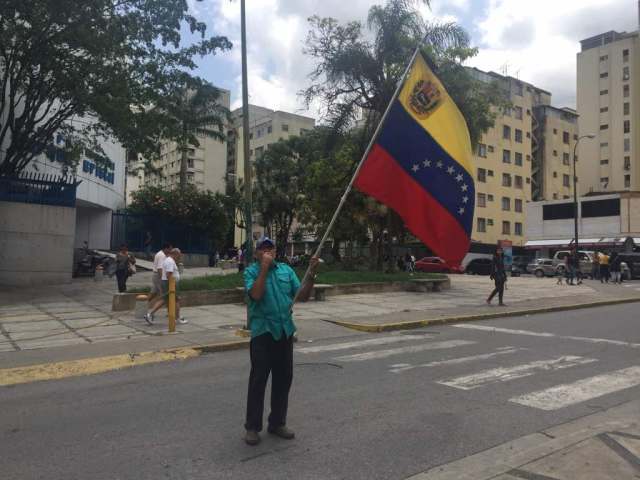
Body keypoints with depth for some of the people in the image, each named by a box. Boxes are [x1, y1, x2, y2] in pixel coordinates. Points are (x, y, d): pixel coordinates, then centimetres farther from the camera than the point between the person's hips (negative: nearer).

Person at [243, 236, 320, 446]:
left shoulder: (286, 269, 7)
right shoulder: (251, 271, -3)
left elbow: (303, 296, 3)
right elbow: (256, 294, -21)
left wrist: (311, 275, -10)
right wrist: (264, 268, -21)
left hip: (285, 331, 5)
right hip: (262, 332, -4)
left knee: (284, 379, 11)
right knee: (258, 379, 0)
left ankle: (277, 422, 27)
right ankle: (252, 427, 13)